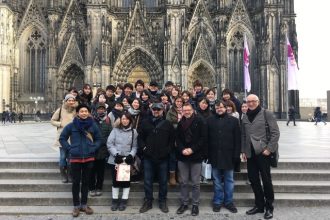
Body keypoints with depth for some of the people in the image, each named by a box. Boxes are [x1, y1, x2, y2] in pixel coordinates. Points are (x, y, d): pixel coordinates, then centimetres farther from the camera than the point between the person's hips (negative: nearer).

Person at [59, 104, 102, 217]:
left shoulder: (93, 125, -2)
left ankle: (84, 204, 25)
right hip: (75, 158, -1)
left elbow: (99, 139, 9)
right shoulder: (71, 125, -5)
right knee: (76, 182, 6)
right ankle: (76, 205, 20)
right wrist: (69, 149, -4)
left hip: (89, 158, 1)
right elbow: (62, 138, 4)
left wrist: (93, 148, -3)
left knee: (86, 181, 12)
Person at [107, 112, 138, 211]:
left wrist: (131, 155, -14)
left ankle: (124, 201, 18)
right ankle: (115, 201, 21)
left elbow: (135, 146, 1)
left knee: (126, 180, 6)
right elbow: (109, 144, -4)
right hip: (115, 160, 0)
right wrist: (116, 154, -14)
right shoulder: (115, 130, 0)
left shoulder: (134, 131, 2)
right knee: (115, 180, 8)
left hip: (127, 160, 0)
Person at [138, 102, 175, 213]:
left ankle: (162, 201, 23)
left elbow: (172, 139, 4)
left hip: (163, 157, 0)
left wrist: (167, 150, -7)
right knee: (148, 181, 8)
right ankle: (148, 201, 22)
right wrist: (143, 148, -5)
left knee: (163, 181, 9)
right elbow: (140, 137, 8)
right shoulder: (145, 122, 5)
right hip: (148, 157, 1)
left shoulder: (167, 124, 3)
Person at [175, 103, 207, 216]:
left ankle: (195, 204, 18)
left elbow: (203, 138, -9)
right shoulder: (180, 123, 10)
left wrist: (192, 149, -15)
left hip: (196, 156, -4)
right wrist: (182, 149, -10)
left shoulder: (200, 121, -4)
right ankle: (184, 203, 23)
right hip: (182, 156, 4)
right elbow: (178, 139, 8)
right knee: (183, 182, 10)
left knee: (195, 182, 4)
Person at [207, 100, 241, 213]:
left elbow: (237, 139, 0)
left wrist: (236, 154, -6)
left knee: (229, 180, 9)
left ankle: (228, 202, 22)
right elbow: (207, 138, 3)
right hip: (215, 155, 1)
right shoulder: (210, 120, 5)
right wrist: (207, 154, -3)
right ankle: (217, 202, 21)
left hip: (228, 155, 0)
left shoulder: (233, 120, 2)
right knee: (217, 180, 9)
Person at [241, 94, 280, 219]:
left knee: (266, 179, 1)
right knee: (253, 179, 9)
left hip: (263, 152, -5)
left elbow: (275, 133, -8)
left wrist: (269, 149, -14)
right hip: (250, 153, 5)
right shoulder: (245, 117, 12)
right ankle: (259, 205, 24)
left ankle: (269, 207, 16)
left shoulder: (266, 114, -4)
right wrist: (243, 151, 10)